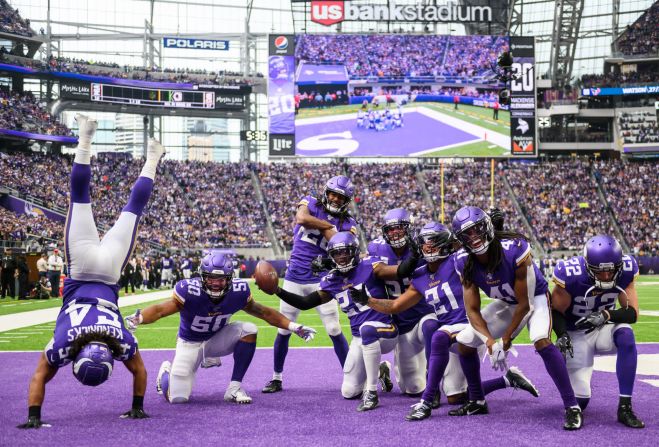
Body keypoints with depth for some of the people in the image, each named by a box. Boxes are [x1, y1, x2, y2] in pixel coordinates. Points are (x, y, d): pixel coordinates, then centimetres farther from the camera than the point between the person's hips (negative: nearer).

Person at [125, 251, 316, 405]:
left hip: (216, 339, 3)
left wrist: (294, 327, -12)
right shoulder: (190, 291, -32)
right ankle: (167, 371, 27)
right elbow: (160, 310, -33)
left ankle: (234, 388, -11)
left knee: (248, 330, -25)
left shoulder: (237, 292, -21)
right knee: (177, 398, -11)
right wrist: (136, 319, -53)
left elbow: (264, 312, -8)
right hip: (190, 343, -3)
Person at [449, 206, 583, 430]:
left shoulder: (514, 250, -35)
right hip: (506, 303, 6)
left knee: (541, 340, -32)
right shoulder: (464, 262, -19)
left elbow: (524, 304, -25)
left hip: (534, 297, -6)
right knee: (464, 342, -1)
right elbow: (472, 310, -15)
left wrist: (505, 339, -22)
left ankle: (572, 407, -25)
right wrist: (490, 341, -30)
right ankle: (477, 402, 18)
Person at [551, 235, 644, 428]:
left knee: (626, 335, -35)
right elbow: (557, 311, -12)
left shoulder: (625, 272, -18)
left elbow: (632, 313, -14)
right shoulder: (572, 275, -26)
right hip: (577, 334, -2)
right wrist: (562, 336, -30)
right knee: (580, 400, -11)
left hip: (604, 329, 2)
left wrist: (607, 315, -34)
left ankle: (625, 407, -24)